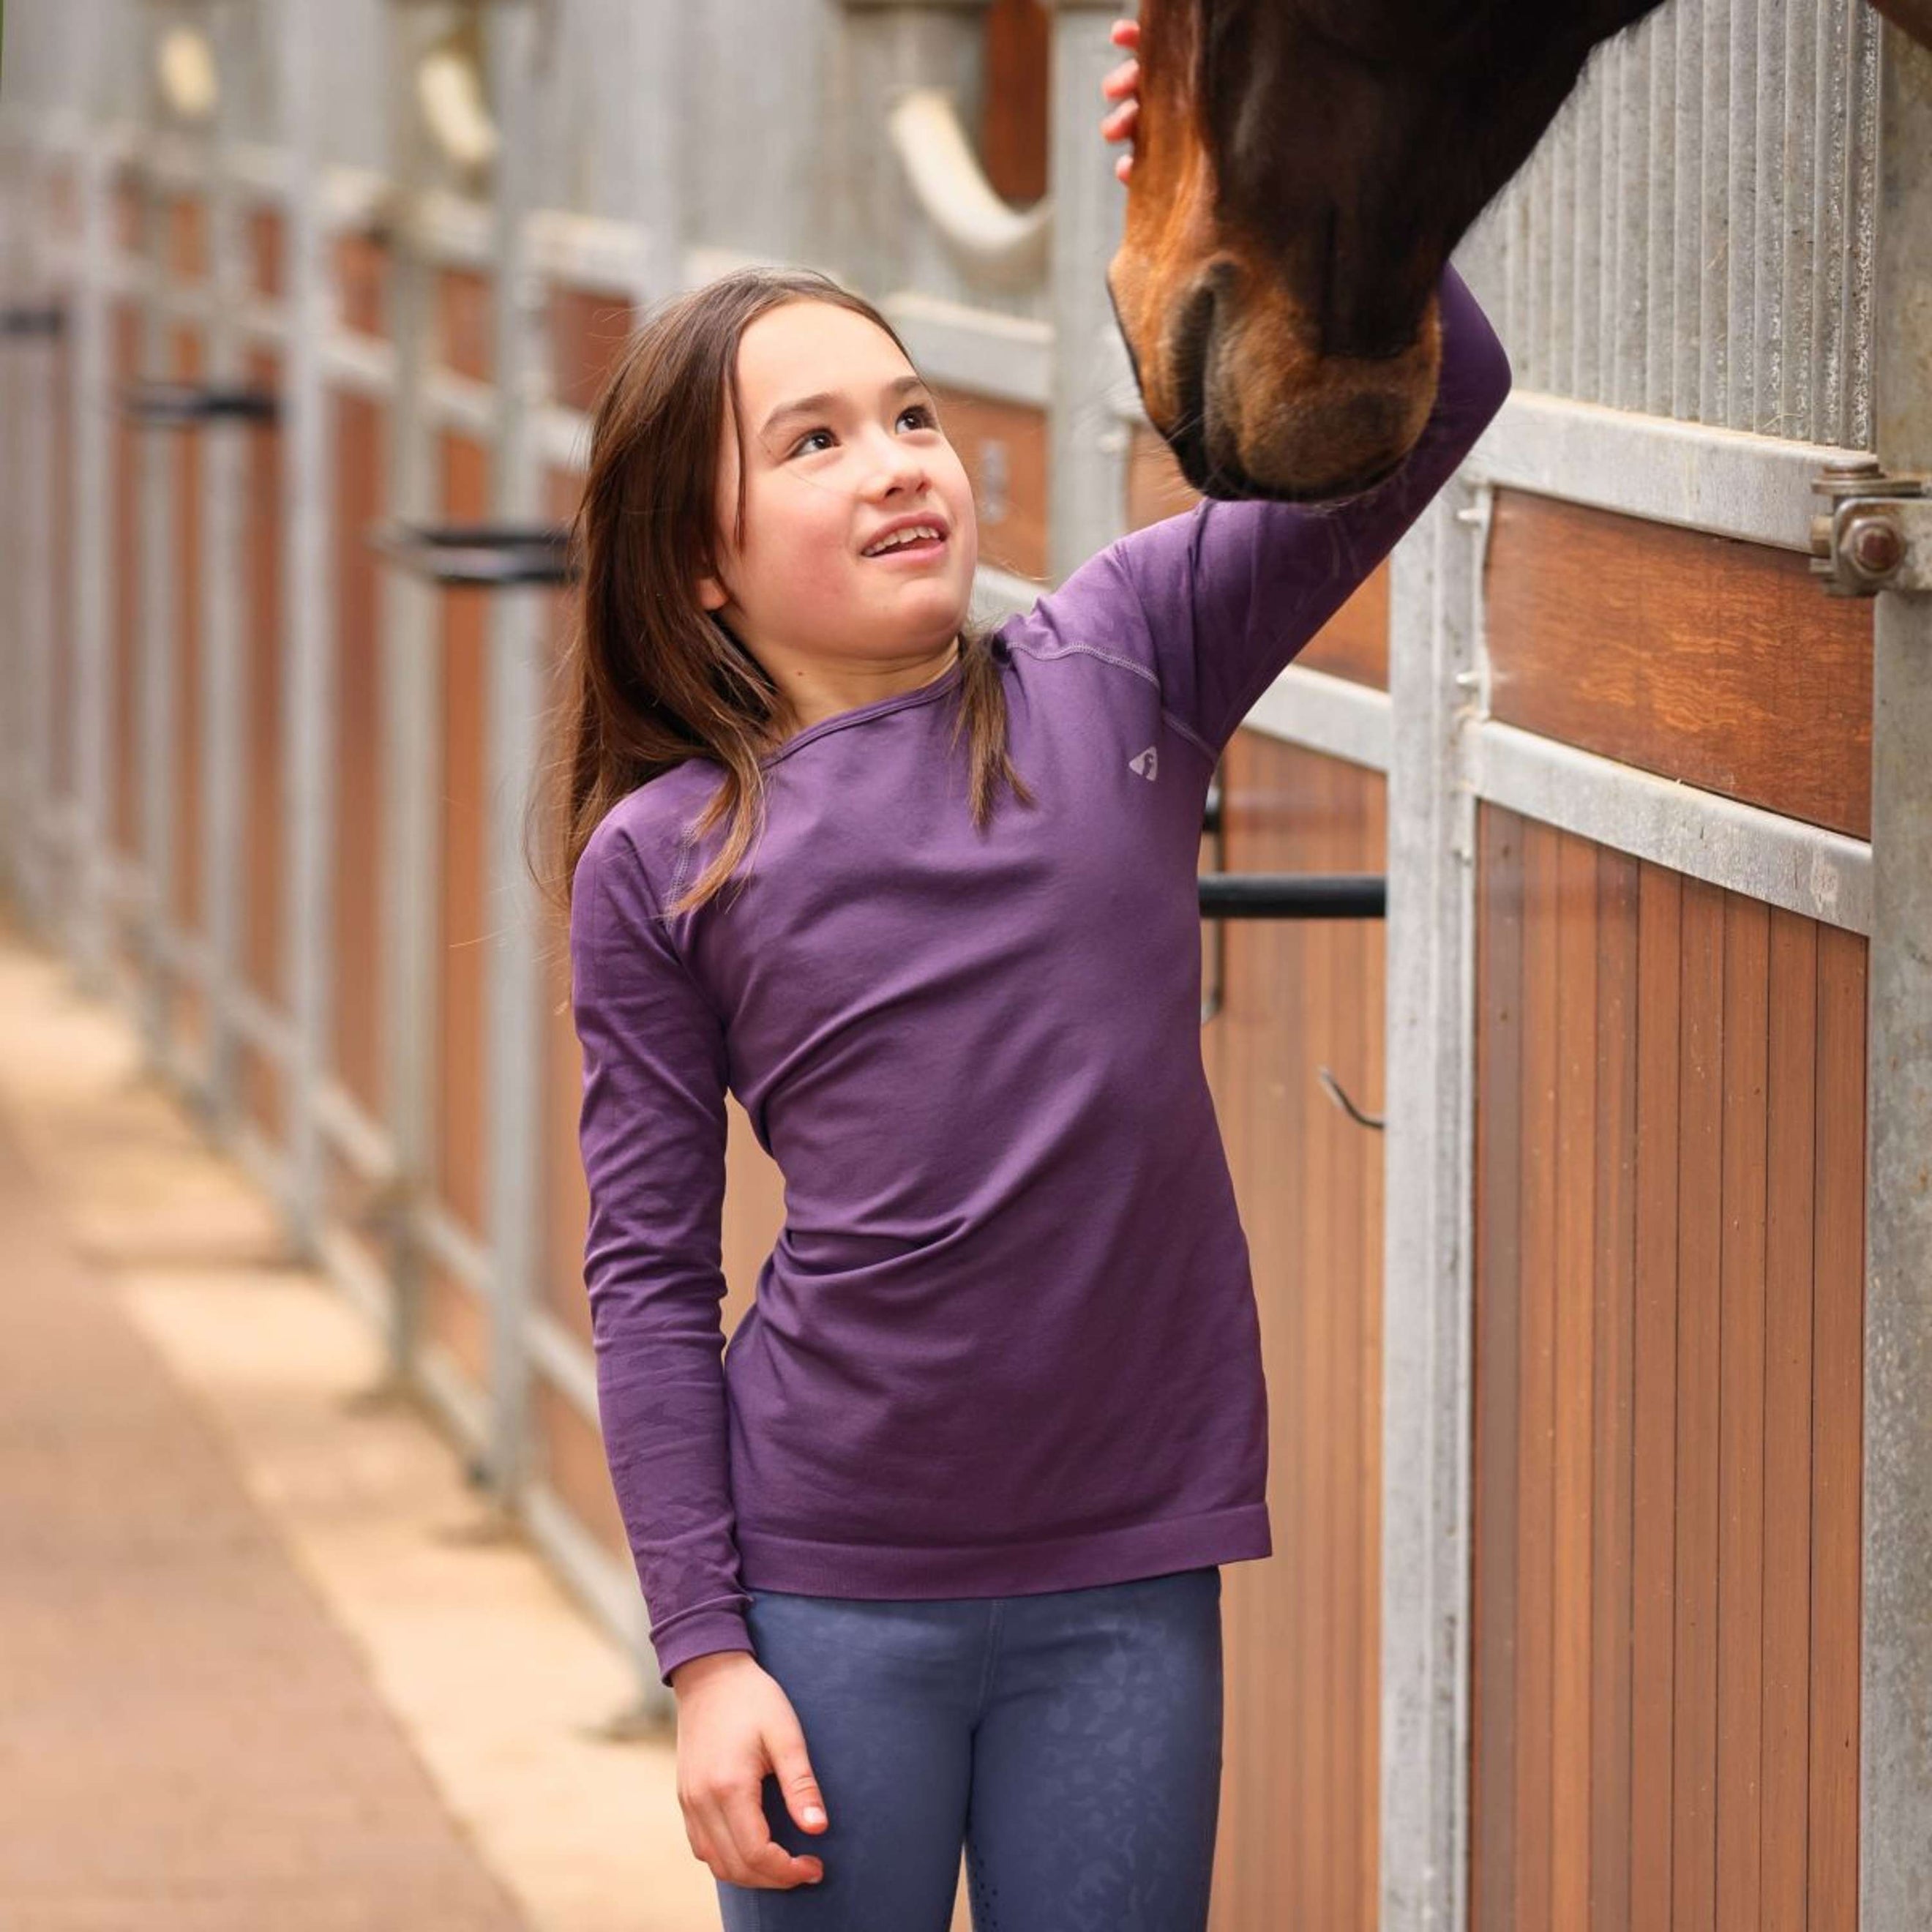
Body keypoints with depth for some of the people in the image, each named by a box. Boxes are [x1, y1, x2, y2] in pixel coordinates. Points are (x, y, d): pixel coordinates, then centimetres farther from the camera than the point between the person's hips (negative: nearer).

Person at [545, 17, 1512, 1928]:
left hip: (1126, 1587, 1)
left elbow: (1436, 392, -5)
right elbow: (647, 1280, 0)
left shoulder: (1118, 667, 3)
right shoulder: (661, 860, 0)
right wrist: (703, 1655, -6)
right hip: (831, 1599, -1)